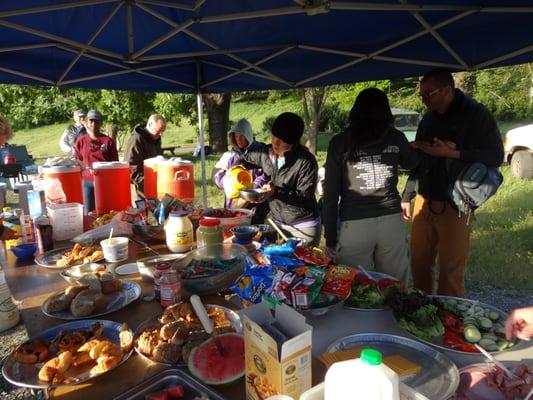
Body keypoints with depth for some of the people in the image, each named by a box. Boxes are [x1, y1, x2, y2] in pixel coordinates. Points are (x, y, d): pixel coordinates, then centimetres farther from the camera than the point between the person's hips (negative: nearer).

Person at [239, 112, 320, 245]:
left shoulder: (306, 161, -19)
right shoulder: (266, 153, -2)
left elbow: (305, 196, -19)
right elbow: (245, 159, 17)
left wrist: (277, 192, -30)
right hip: (278, 223, 5)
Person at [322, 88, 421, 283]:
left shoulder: (339, 143, -1)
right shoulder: (395, 138, 4)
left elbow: (330, 194, -2)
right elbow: (412, 163, 26)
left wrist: (330, 237, 4)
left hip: (354, 225, -2)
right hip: (391, 222, 2)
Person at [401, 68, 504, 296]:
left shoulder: (476, 115, -5)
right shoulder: (429, 119, 14)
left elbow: (495, 157, -10)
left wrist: (451, 153, -20)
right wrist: (407, 196, 18)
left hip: (454, 205, -5)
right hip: (424, 201, 6)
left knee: (451, 271, -1)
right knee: (419, 264, 10)